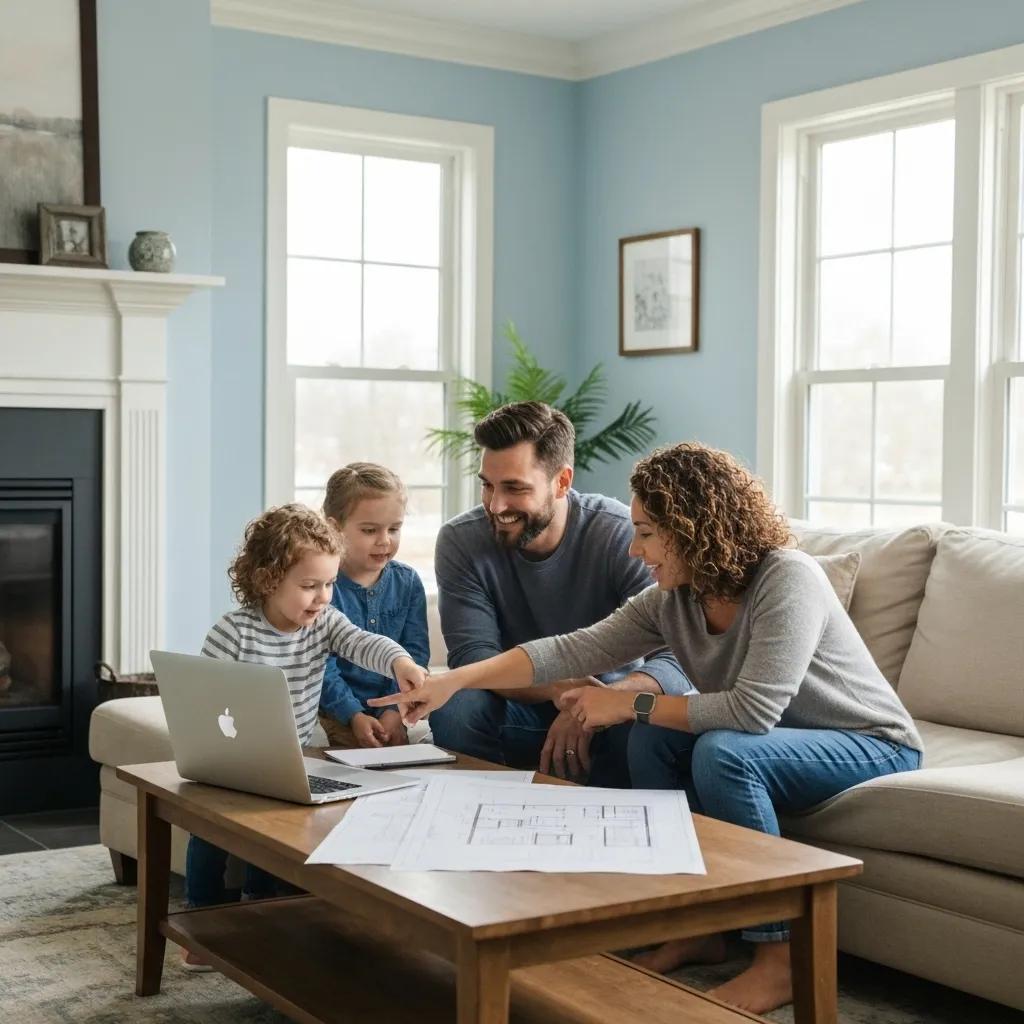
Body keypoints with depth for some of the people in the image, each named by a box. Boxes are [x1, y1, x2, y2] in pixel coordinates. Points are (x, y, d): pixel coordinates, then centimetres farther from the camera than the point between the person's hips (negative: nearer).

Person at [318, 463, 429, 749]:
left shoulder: (407, 582, 6)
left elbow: (415, 651, 2)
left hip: (388, 714, 3)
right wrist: (354, 716, -19)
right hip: (335, 714, -3)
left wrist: (396, 710, -11)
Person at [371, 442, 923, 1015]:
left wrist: (631, 704, -25)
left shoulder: (788, 579, -28)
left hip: (875, 744, -7)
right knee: (654, 735, -12)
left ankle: (779, 958, -19)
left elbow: (751, 711, -35)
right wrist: (455, 681, -16)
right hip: (778, 739, 7)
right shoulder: (674, 599, -7)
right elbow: (576, 650, -9)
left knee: (721, 753, -31)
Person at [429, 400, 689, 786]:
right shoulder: (460, 541, -9)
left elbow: (677, 658, -24)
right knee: (455, 709, -29)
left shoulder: (623, 535, -16)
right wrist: (560, 689, -35)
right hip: (517, 712, 1)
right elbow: (472, 655, -16)